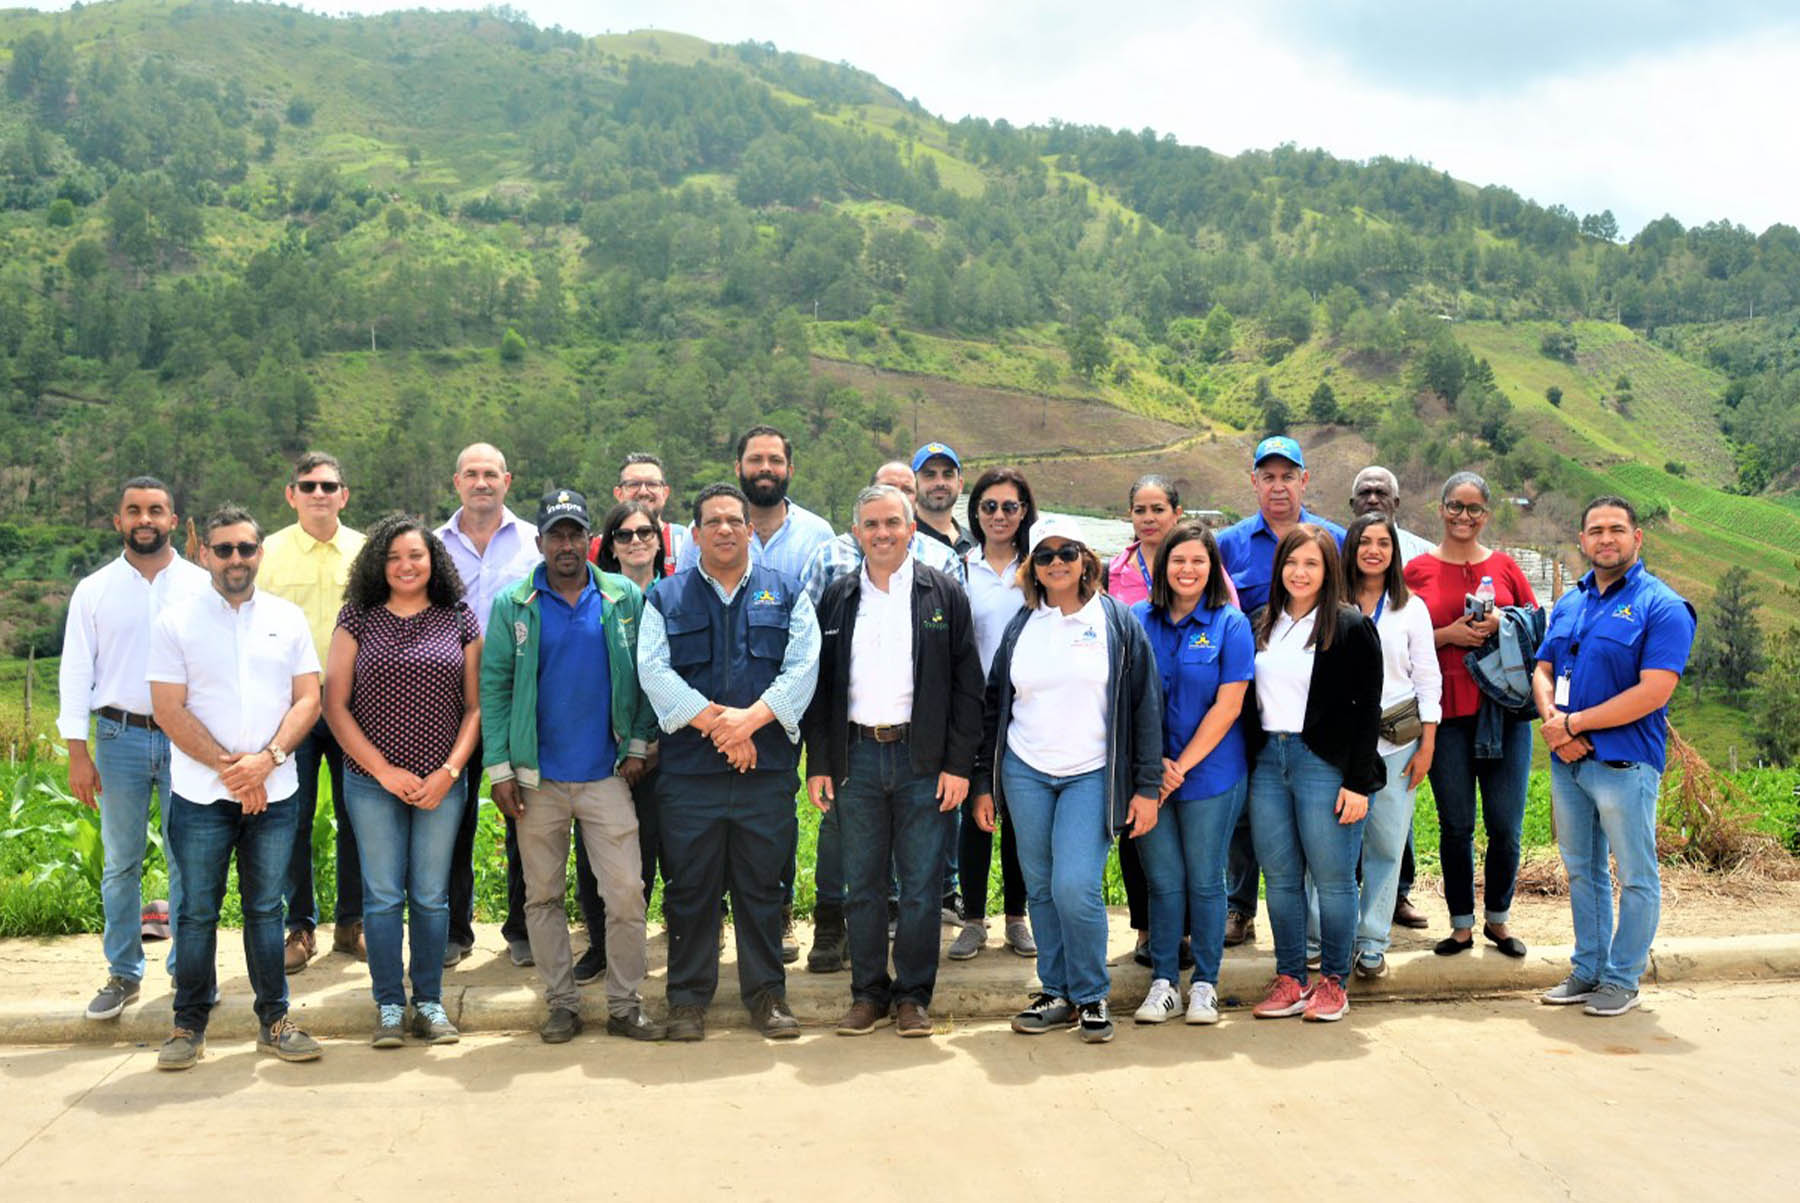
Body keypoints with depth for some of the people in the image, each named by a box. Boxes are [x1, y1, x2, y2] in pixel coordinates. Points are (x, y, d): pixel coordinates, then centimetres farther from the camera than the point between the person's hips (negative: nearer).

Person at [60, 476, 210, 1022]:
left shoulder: (203, 585, 2)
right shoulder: (94, 590, 6)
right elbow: (76, 671, 5)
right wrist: (77, 753, -1)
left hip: (187, 736, -1)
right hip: (119, 736, 1)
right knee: (120, 863, 8)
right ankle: (123, 974, 20)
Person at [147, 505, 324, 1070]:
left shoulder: (288, 618, 7)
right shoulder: (176, 621, 1)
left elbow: (308, 699, 3)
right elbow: (169, 710, -5)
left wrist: (267, 759, -12)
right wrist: (227, 766, -12)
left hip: (275, 793, 2)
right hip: (201, 795, -2)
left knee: (265, 908, 9)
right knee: (197, 911, 4)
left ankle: (274, 1020, 17)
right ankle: (190, 1024, 16)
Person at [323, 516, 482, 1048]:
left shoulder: (460, 619, 4)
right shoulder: (357, 619, 1)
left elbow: (476, 705, 5)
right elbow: (334, 704, -1)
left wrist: (449, 772, -7)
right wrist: (384, 770, -7)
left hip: (441, 784, 1)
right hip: (371, 782, -1)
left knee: (431, 895, 6)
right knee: (383, 895, 3)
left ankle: (429, 1003, 18)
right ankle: (388, 1006, 14)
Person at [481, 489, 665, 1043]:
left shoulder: (624, 598, 3)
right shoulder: (513, 605, 2)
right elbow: (494, 686, 1)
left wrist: (639, 744, -1)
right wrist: (499, 769, -5)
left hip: (607, 774, 0)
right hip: (538, 778, 1)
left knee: (626, 892, -3)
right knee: (544, 896, 8)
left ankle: (625, 1005, 9)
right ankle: (561, 1004, 20)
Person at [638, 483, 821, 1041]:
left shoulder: (786, 594, 11)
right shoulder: (666, 598, 10)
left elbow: (802, 668, -1)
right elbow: (655, 671, -3)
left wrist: (750, 718, -15)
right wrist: (716, 725, -13)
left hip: (768, 766, 0)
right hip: (689, 769, 0)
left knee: (763, 885, 6)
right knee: (690, 888, 5)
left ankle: (767, 993, 18)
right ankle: (688, 996, 16)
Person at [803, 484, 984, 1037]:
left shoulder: (944, 594, 3)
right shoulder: (837, 598, 9)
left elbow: (967, 685, 0)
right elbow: (820, 686, 10)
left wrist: (958, 764, -6)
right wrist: (818, 764, 3)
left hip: (922, 759, -2)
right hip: (856, 758, 2)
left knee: (921, 884, 3)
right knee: (862, 884, 7)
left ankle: (913, 995, 15)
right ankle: (868, 992, 19)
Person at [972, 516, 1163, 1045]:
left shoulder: (1118, 623, 1)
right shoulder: (1020, 627, 10)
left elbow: (1146, 704, 1)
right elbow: (994, 705, 15)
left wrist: (1147, 786, -4)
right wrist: (984, 783, 11)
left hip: (1091, 776, -3)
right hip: (1025, 773, 4)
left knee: (1075, 889, -13)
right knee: (1041, 890, 7)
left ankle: (1091, 997, 5)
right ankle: (1056, 993, 21)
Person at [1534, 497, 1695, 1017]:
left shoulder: (1662, 607, -10)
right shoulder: (1569, 603, 11)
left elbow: (1654, 691, -19)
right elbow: (1543, 670, 13)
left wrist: (1575, 723, -16)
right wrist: (1552, 720, -9)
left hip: (1624, 763, -7)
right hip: (1567, 760, 7)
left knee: (1635, 877, 5)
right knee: (1582, 871, 16)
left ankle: (1622, 979, 16)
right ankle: (1587, 970, 28)